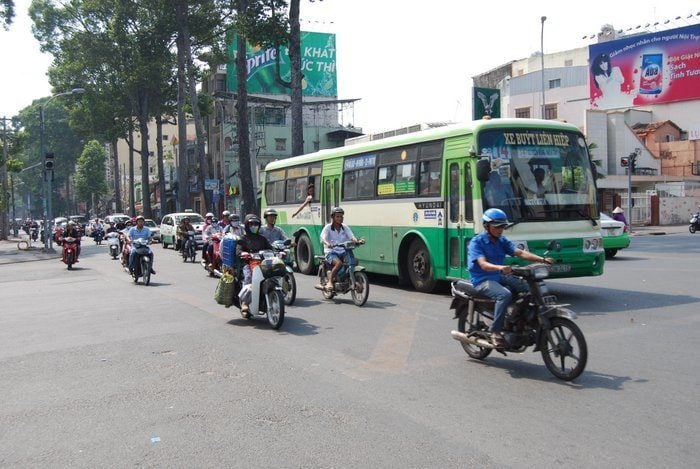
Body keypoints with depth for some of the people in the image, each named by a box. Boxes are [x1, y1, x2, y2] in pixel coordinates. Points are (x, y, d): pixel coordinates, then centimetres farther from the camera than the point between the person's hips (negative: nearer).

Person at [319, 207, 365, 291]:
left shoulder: (345, 227, 11)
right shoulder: (328, 227, -2)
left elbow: (352, 237, -3)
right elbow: (323, 238, -18)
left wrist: (357, 241, -26)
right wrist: (327, 243, -41)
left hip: (342, 252, 4)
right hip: (331, 252, -4)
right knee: (339, 263, -33)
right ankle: (330, 282, -15)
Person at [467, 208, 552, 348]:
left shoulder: (502, 241, 10)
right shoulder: (476, 242, -10)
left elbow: (520, 253, -3)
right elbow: (483, 264, -24)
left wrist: (542, 259, -18)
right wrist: (500, 267, -44)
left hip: (500, 277, 7)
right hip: (482, 280, -7)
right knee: (505, 295, -34)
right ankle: (495, 332, -26)